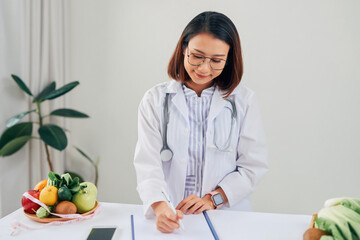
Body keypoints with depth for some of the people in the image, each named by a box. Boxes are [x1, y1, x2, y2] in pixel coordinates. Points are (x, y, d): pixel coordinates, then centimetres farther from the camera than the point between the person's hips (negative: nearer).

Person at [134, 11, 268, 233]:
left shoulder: (244, 100, 3)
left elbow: (254, 165, 3)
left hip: (226, 214, -1)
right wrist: (159, 206, -23)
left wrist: (214, 198, -9)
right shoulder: (155, 100, 4)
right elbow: (147, 161, -6)